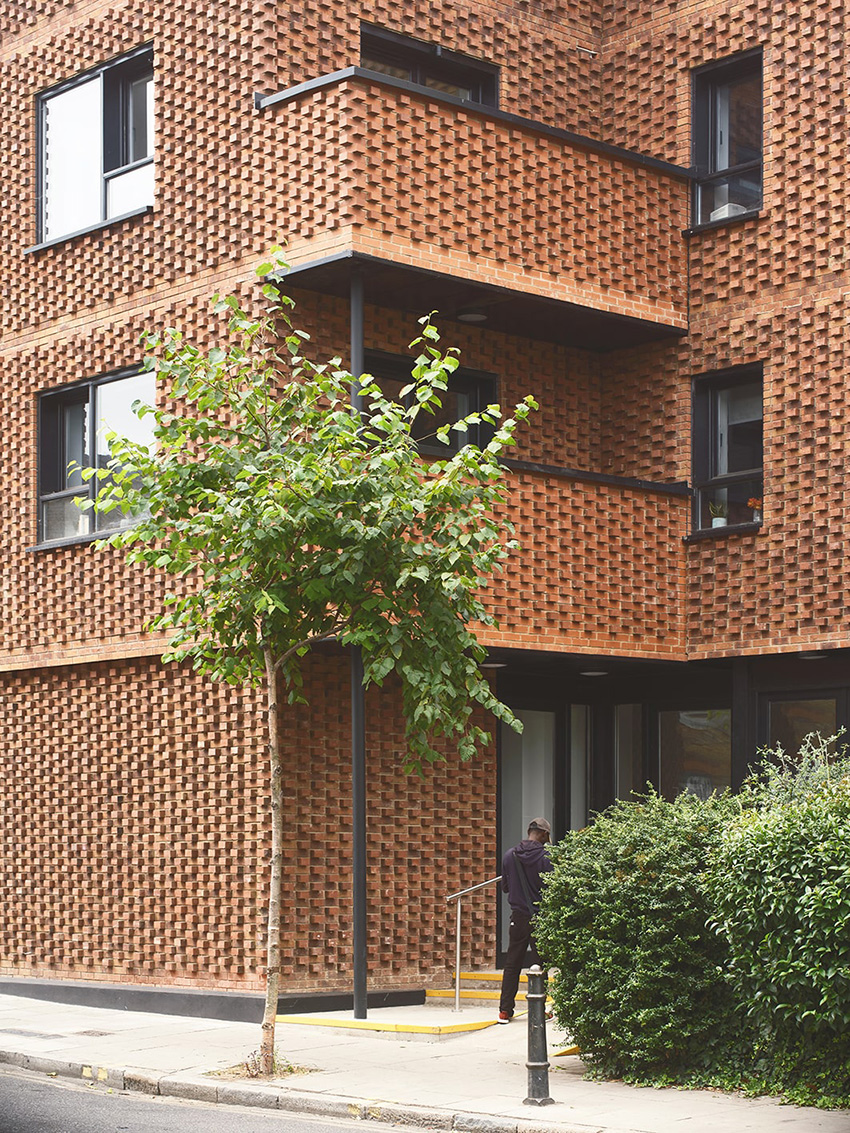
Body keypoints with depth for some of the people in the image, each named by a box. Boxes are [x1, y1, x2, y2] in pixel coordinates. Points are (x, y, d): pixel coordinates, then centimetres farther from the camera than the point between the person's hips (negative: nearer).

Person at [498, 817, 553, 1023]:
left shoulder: (510, 855, 1)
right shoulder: (546, 856, -11)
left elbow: (505, 886, 10)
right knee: (540, 964, 5)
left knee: (512, 964, 9)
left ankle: (505, 1010, 9)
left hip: (518, 915, 4)